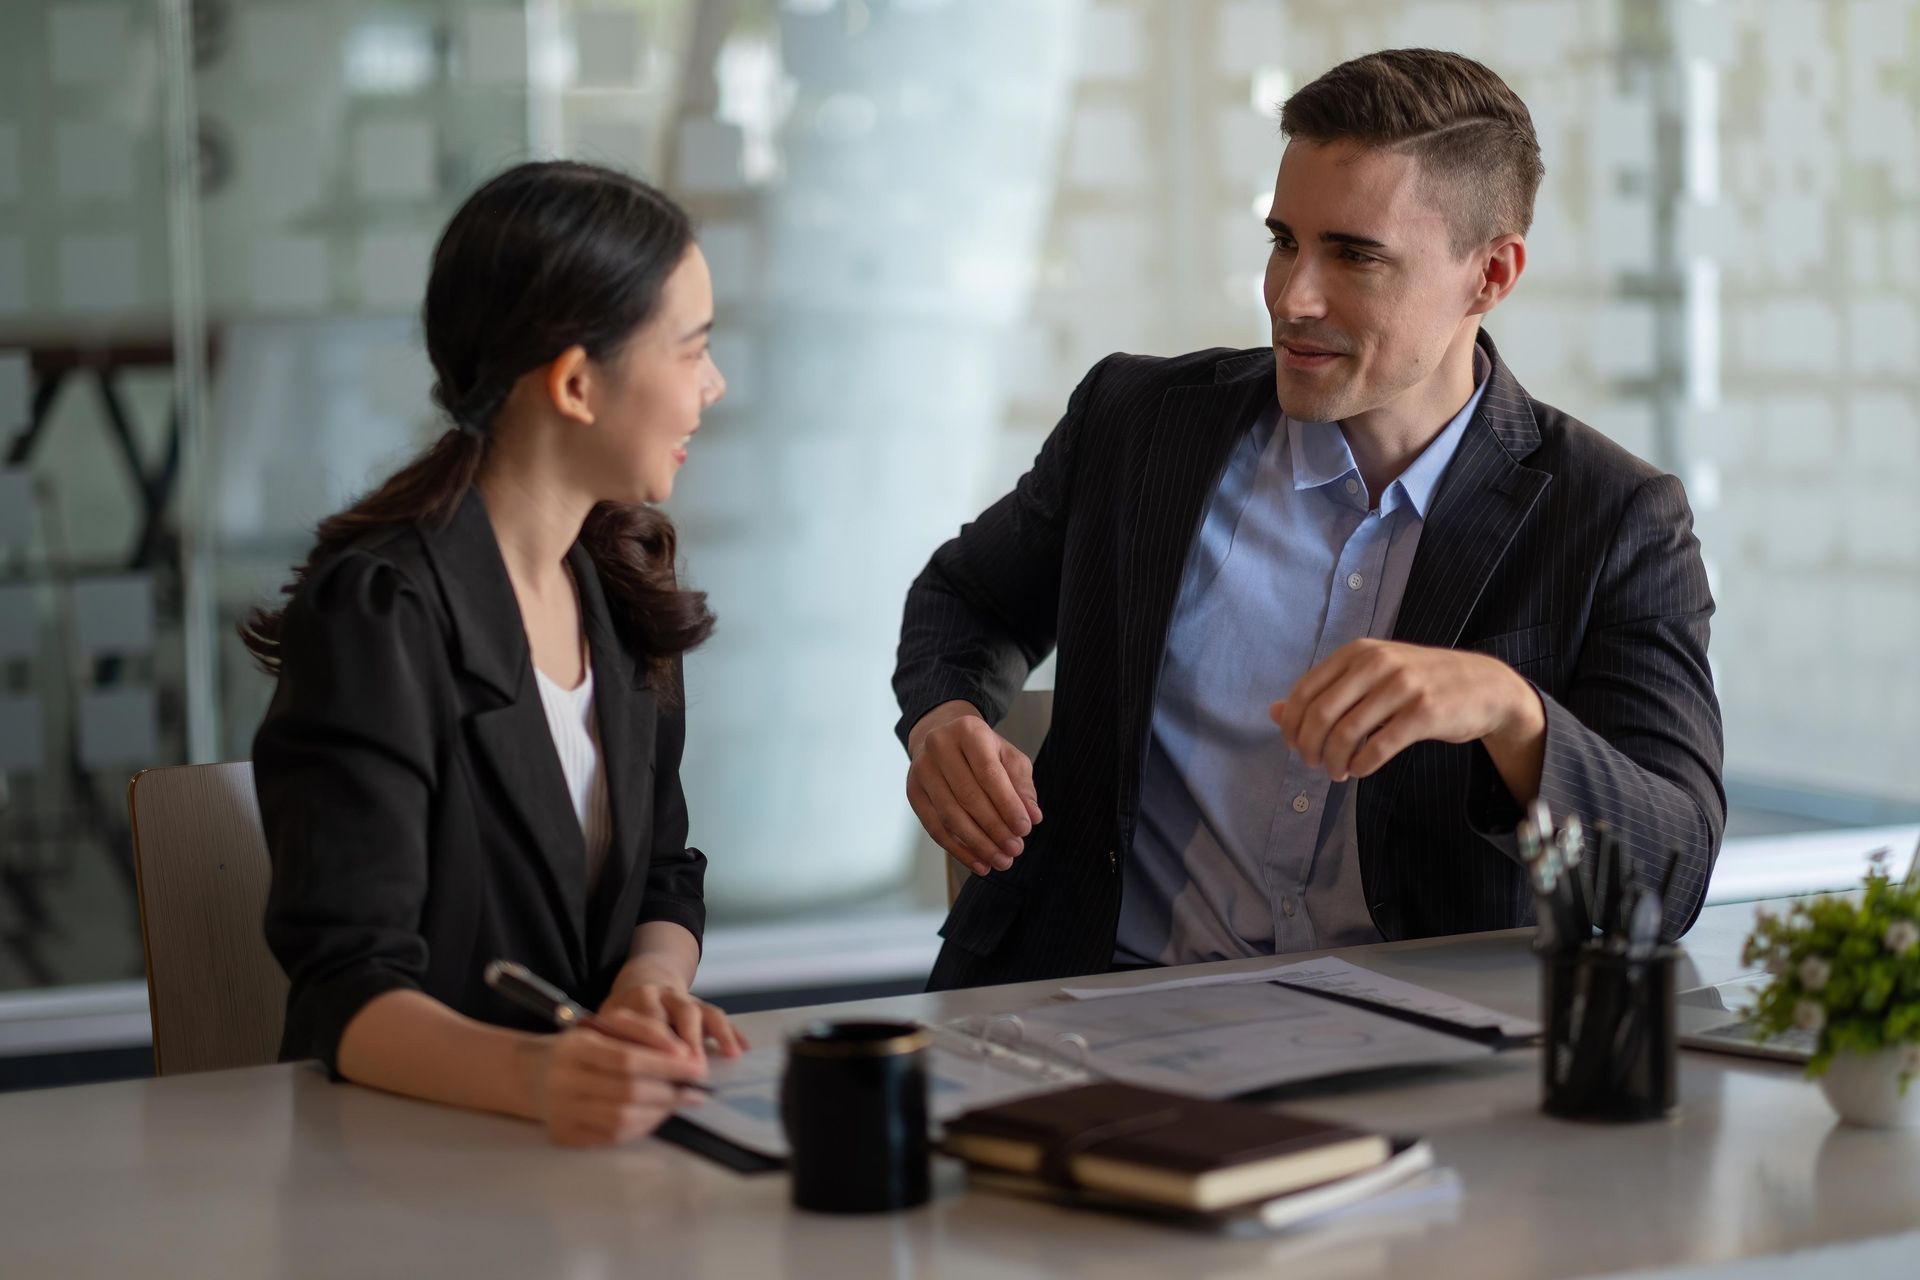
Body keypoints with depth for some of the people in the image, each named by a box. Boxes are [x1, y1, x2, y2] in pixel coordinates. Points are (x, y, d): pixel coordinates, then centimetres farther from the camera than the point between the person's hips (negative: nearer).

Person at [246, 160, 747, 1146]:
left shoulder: (618, 584, 10)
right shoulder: (380, 612, -14)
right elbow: (348, 991, -20)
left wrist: (650, 987, -8)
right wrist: (537, 1075, -39)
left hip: (604, 1126, 6)